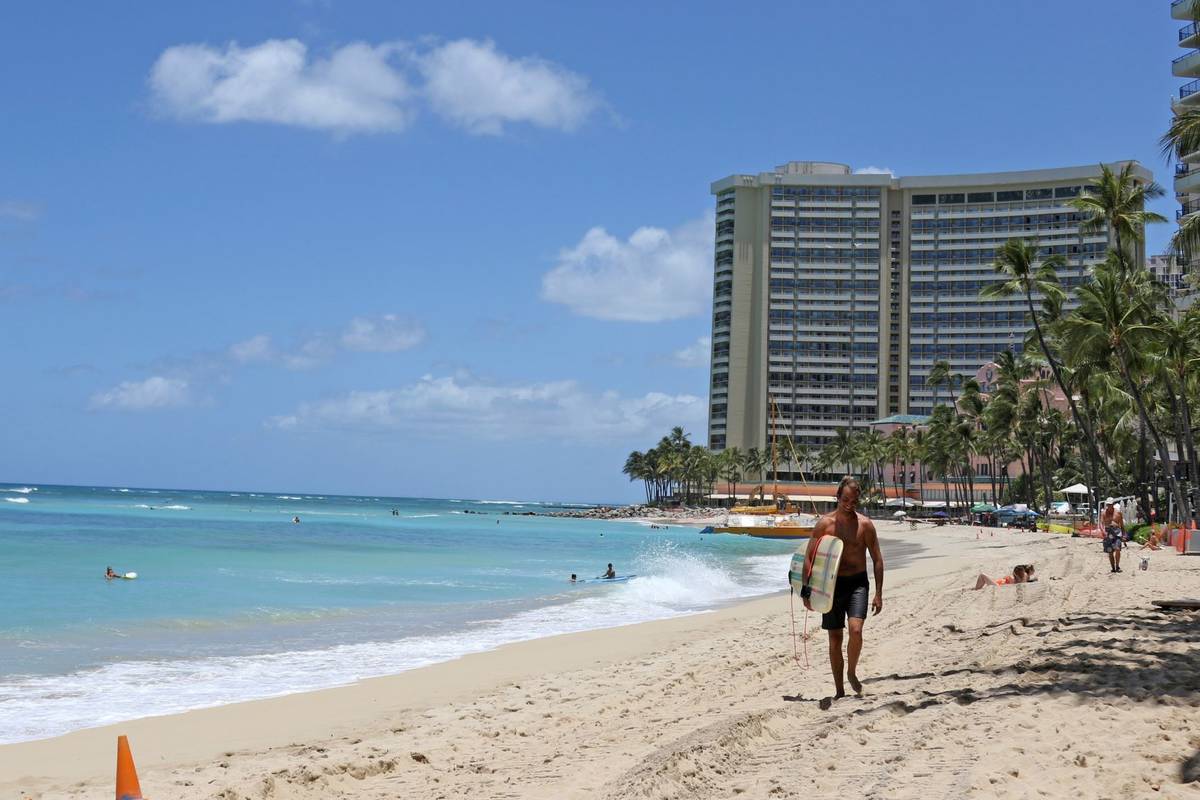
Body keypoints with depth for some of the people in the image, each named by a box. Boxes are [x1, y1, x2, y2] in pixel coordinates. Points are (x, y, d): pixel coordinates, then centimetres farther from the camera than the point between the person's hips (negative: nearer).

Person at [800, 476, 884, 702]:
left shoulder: (865, 524, -3)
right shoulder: (824, 523, -3)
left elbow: (877, 560, 2)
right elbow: (809, 558, 1)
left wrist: (879, 594, -2)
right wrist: (807, 591, -4)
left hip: (857, 583, -1)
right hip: (832, 584, 1)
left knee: (856, 630, -21)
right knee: (835, 638, 5)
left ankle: (852, 672, 6)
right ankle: (839, 690, 18)